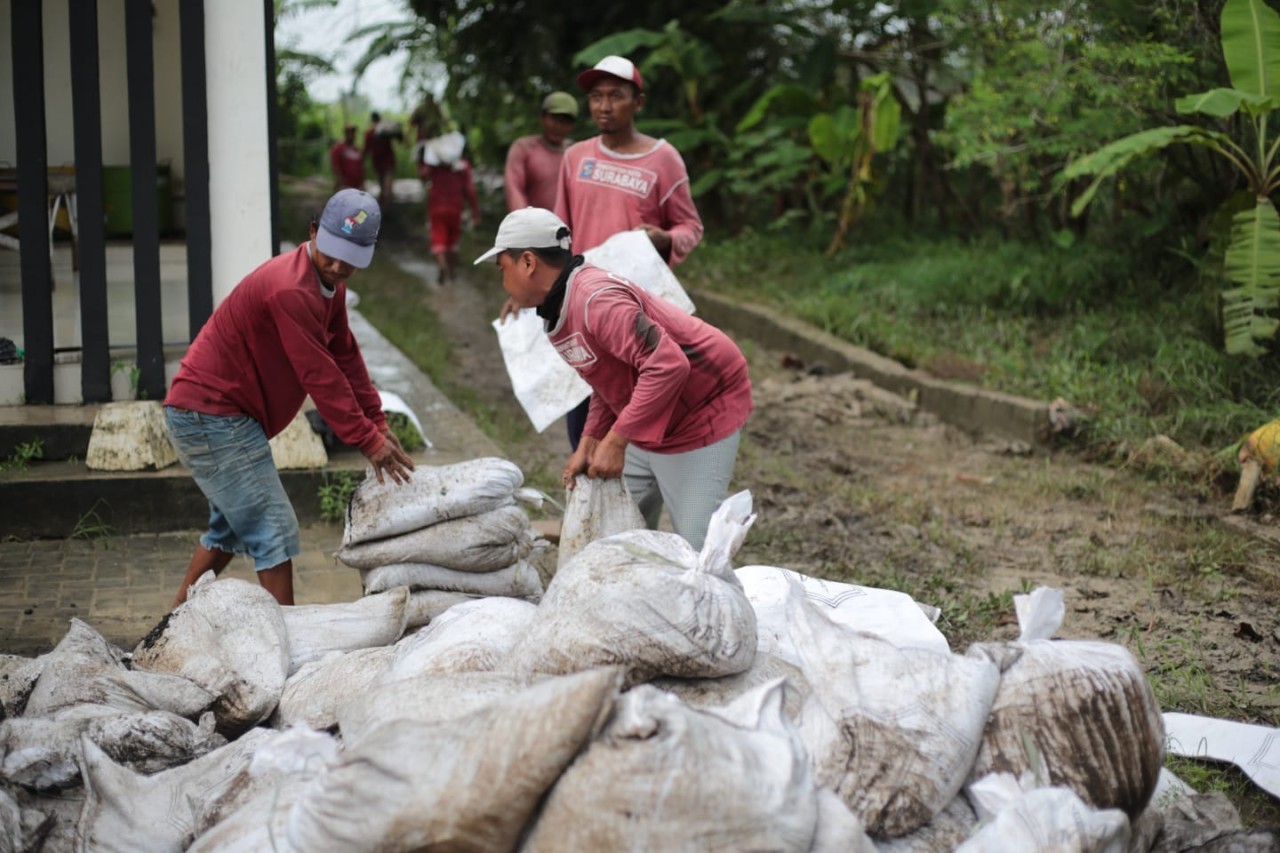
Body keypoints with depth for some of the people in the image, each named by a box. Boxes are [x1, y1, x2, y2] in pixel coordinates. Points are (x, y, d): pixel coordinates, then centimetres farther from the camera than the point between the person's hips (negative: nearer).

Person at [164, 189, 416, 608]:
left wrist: (377, 424, 6)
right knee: (274, 532, -9)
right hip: (210, 416, -11)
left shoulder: (328, 283, 7)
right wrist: (367, 441, -19)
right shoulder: (291, 291, -26)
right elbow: (320, 377, -24)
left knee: (232, 526, 22)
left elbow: (346, 358, 11)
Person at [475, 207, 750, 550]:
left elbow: (667, 365, -35)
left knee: (694, 546, -13)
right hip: (650, 423, 10)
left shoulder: (595, 300, -26)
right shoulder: (557, 310, 5)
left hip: (703, 411, -10)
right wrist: (588, 444, -1)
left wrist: (615, 442, -31)